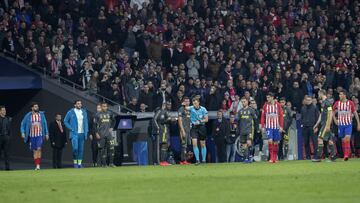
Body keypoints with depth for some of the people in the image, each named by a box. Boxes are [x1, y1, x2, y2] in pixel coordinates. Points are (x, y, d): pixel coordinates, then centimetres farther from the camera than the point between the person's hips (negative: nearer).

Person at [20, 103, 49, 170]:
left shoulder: (41, 114, 3)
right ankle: (36, 165, 15)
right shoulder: (28, 116, 0)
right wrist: (22, 132, -6)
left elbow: (45, 124, 11)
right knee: (34, 151, 7)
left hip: (40, 135, -1)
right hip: (32, 136, 1)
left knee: (39, 149, -17)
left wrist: (46, 133, 10)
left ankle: (38, 165, -19)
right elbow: (22, 124, 6)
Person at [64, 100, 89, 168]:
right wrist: (71, 129, -5)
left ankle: (80, 163, 9)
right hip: (74, 133, -4)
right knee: (75, 148, -15)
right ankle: (75, 162, -2)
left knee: (81, 149, 4)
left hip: (82, 133, 4)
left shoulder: (84, 112, 11)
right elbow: (65, 121, 5)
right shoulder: (70, 112, 0)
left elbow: (86, 122, 17)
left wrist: (86, 132, 8)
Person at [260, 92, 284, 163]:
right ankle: (271, 158, -9)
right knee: (270, 141, -14)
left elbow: (281, 116, 2)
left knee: (276, 142, 5)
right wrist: (263, 126, -1)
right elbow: (263, 117, 5)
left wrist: (281, 126, -4)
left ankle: (275, 158, 14)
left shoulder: (277, 105, 1)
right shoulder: (265, 106, 3)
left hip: (276, 126, 1)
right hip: (269, 126, 0)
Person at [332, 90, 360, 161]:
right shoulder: (337, 103, 3)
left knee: (347, 139, -17)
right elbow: (333, 112, 18)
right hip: (341, 124, 3)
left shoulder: (350, 103, -3)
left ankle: (346, 155, -22)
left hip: (348, 124, -3)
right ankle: (345, 154, 17)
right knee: (343, 141, 7)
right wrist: (335, 120, 5)